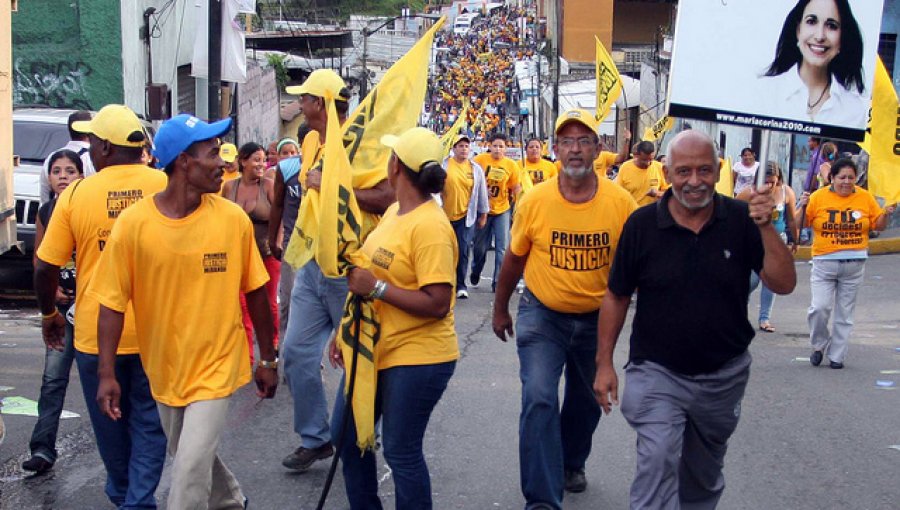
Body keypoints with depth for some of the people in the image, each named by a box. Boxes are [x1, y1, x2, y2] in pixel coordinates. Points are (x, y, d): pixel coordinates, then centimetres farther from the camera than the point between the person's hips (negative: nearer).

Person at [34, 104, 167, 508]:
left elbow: (46, 268, -3)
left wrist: (49, 314, 14)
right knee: (149, 421, 11)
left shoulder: (76, 194, -8)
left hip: (96, 332, 0)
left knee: (110, 421, 19)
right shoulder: (167, 187, -7)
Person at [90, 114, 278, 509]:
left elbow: (255, 293, 0)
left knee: (190, 468, -10)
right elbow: (113, 304, -6)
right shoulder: (133, 223, -12)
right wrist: (107, 374, -10)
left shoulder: (234, 218, -10)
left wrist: (268, 359, 6)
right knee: (189, 456, 22)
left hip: (215, 368, -2)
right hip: (163, 370, 2)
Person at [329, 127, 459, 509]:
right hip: (372, 349, 9)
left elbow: (437, 304, -26)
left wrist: (376, 287, -24)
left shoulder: (430, 226, -21)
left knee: (400, 451, 2)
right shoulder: (394, 212, 6)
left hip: (415, 357, -9)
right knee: (346, 436, 17)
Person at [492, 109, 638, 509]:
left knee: (586, 401, 19)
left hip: (596, 318, 2)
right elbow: (514, 259, 2)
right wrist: (500, 310, 11)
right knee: (539, 399, -16)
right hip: (542, 315, -2)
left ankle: (571, 464, 47)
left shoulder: (621, 203, -13)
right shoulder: (534, 201, -13)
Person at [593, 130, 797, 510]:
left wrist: (766, 228, -27)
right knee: (657, 463, -17)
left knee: (704, 477, 21)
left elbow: (783, 284, -14)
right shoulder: (642, 225, -10)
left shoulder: (741, 220, -8)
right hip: (657, 373, -2)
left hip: (723, 376, 2)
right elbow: (616, 297, -2)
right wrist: (604, 363, -3)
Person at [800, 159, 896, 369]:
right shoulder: (818, 197, -6)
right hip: (824, 263, -2)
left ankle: (836, 355, 20)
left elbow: (878, 226, 9)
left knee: (845, 313, 8)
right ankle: (819, 345, 16)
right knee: (819, 307, -11)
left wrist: (886, 214, -10)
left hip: (855, 264, 2)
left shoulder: (865, 197, 1)